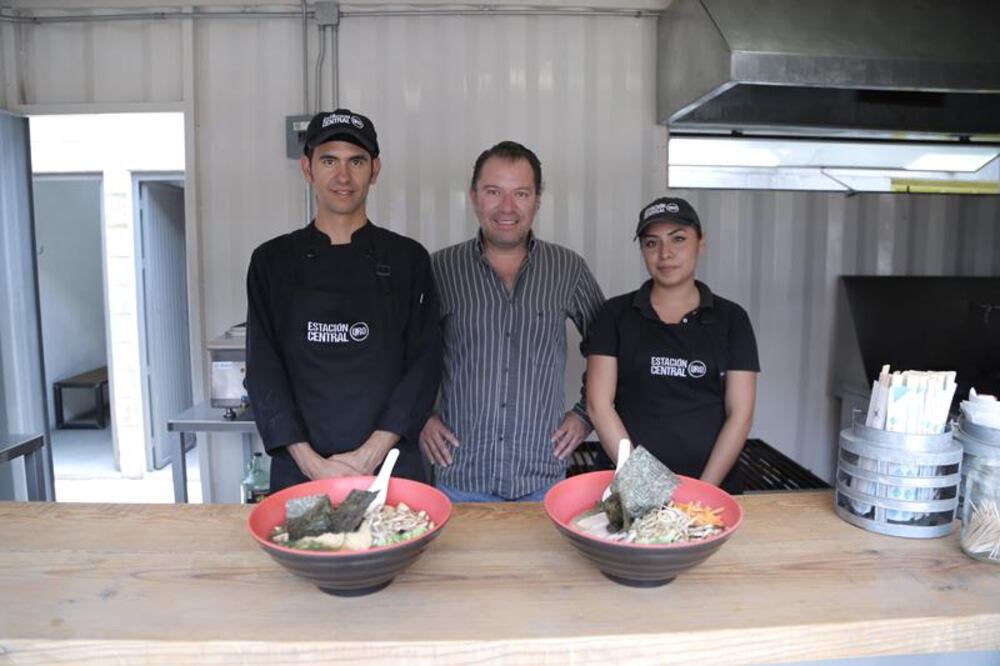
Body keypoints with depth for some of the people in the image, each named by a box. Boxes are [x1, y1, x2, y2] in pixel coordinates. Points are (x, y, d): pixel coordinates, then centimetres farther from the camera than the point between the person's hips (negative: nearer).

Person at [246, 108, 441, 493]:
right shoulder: (273, 261, 3)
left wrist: (370, 454, -13)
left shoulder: (408, 259, 0)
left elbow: (424, 365, -4)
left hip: (391, 467, 0)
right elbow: (263, 370, -2)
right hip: (299, 470, 1)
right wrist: (312, 463, -11)